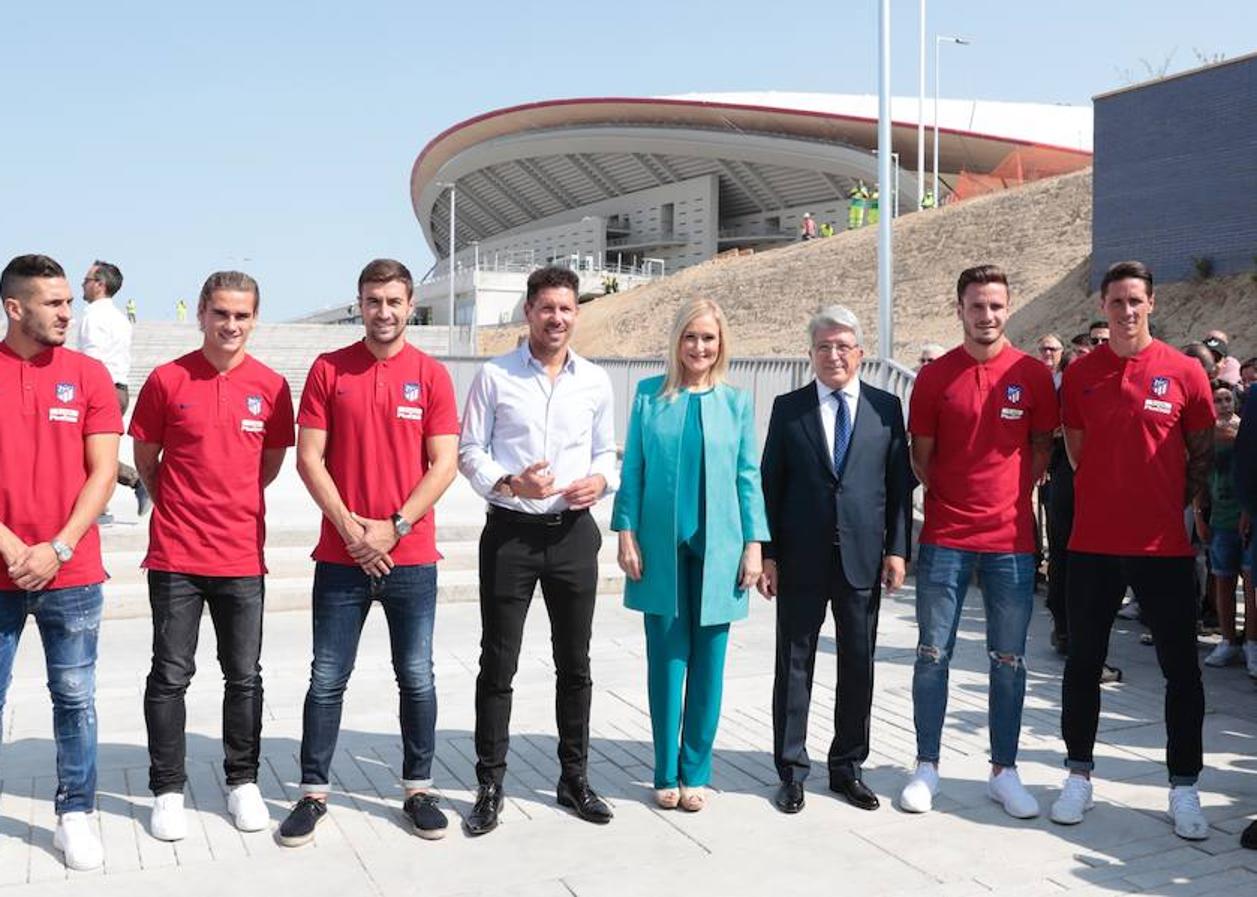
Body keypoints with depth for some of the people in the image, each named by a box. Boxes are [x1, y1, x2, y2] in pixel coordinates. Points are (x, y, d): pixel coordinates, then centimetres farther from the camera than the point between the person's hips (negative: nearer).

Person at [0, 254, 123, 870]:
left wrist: (58, 548, -10)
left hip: (72, 572, 0)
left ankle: (76, 814, 19)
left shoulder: (88, 374, 2)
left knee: (75, 697, 7)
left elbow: (103, 472, -1)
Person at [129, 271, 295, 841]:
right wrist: (184, 506, 10)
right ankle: (167, 790, 16)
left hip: (242, 554, 1)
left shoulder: (271, 386, 1)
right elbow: (146, 461, 7)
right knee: (170, 675, 4)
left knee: (243, 676, 9)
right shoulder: (167, 380, -2)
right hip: (175, 555, -1)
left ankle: (242, 783, 24)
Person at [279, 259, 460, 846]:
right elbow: (309, 458, -1)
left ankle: (417, 790, 21)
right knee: (327, 679, 5)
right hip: (341, 555, 0)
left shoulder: (431, 375, 2)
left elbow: (443, 465, -2)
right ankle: (313, 793, 17)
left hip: (411, 556, 0)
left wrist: (394, 528, -10)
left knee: (416, 678, 7)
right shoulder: (328, 370, 3)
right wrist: (349, 528, -10)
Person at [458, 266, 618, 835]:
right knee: (498, 663, 3)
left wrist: (601, 480, -7)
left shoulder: (596, 381, 7)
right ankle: (490, 786, 14)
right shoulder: (494, 376, -1)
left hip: (573, 532, 3)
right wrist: (508, 483, -18)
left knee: (574, 662, 11)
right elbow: (469, 450, -1)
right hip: (510, 531, -3)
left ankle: (574, 778, 25)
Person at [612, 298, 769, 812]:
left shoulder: (737, 402, 5)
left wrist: (754, 545, 0)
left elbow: (749, 477, 6)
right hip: (661, 546, 0)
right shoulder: (649, 395, 4)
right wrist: (626, 533, -2)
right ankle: (666, 774, 14)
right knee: (667, 660, 4)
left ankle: (696, 773, 16)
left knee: (707, 663, 5)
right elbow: (633, 468, 4)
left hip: (718, 548, 0)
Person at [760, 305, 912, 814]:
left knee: (858, 666, 9)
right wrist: (767, 553, -2)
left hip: (862, 557, 1)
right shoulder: (788, 408, 4)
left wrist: (898, 549, -2)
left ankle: (848, 767, 23)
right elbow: (770, 484, 3)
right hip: (801, 559, -1)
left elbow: (900, 483, 5)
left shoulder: (886, 407, 5)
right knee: (794, 665, 6)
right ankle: (791, 771, 16)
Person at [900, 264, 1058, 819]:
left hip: (1011, 539, 1)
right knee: (933, 654, 5)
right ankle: (926, 767, 17)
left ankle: (1004, 771, 20)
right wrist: (954, 500, 2)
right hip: (946, 538, 0)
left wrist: (1011, 496, 5)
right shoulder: (934, 377, 0)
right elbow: (921, 456, 7)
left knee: (1009, 660, 8)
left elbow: (1042, 447, 11)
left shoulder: (1033, 375, 1)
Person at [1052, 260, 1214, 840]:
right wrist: (1110, 494, 9)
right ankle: (1079, 775, 22)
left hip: (1163, 546, -1)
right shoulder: (1081, 374, 3)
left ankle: (1184, 787, 16)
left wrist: (1174, 504, 2)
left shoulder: (1184, 372, -2)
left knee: (1181, 667, 4)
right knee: (1083, 662, 9)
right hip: (1093, 542, 2)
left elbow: (1204, 454, 7)